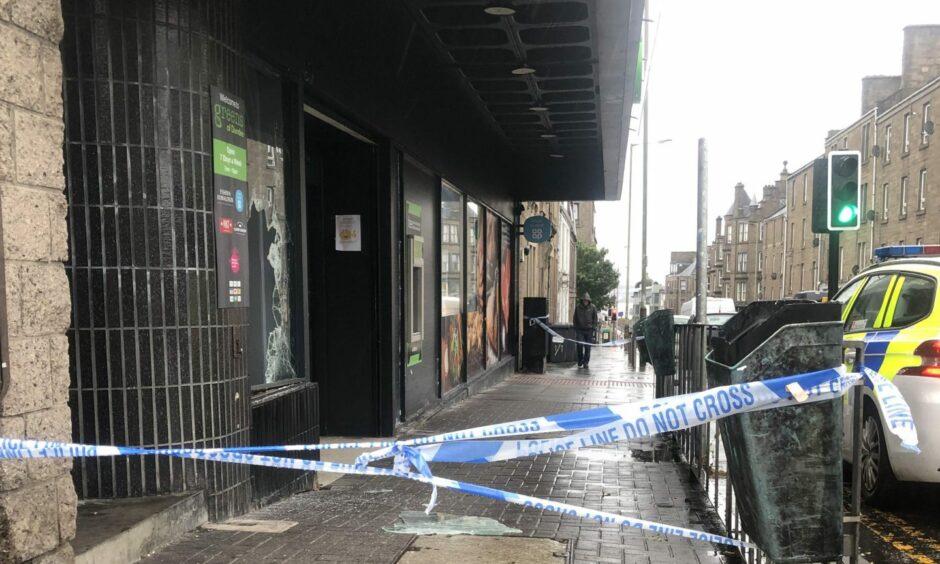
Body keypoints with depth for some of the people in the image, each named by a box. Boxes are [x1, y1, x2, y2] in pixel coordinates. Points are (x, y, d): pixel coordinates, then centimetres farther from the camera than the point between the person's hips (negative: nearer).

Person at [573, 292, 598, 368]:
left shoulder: (592, 307, 0)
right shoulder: (578, 307, 3)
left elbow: (595, 319, 5)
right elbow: (575, 319, 10)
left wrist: (594, 328, -2)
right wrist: (575, 328, 6)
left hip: (589, 330, 0)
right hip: (580, 330, 0)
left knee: (588, 347, 2)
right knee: (579, 345, -10)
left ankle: (586, 362, 13)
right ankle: (580, 362, 5)